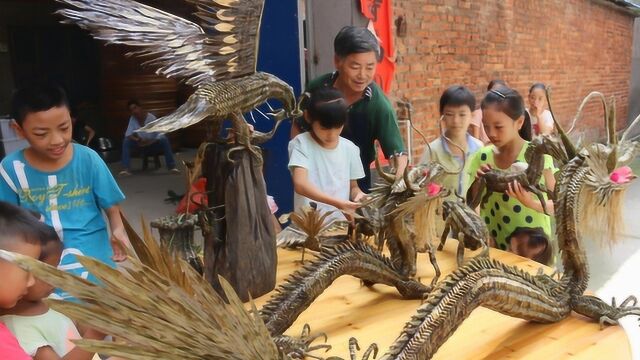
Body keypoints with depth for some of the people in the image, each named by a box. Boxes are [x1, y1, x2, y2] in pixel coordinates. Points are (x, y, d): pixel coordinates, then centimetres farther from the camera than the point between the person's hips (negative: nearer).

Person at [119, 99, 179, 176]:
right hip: (141, 143, 3)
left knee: (164, 139, -33)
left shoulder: (151, 117, -19)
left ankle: (171, 166, -28)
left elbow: (159, 135, -22)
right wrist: (137, 140, -33)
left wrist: (149, 142, -34)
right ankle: (126, 169, -28)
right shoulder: (132, 119, -10)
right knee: (126, 141, -25)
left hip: (153, 143, -2)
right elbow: (128, 135, -15)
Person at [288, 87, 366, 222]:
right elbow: (300, 185, -17)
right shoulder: (301, 143, -5)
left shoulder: (349, 148, 7)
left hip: (342, 221, 3)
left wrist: (358, 195, -7)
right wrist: (336, 203, -26)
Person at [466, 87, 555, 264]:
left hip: (533, 247, -3)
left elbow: (556, 203, -9)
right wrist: (478, 182, -16)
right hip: (494, 245, 3)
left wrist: (531, 203, -27)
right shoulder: (482, 157, -3)